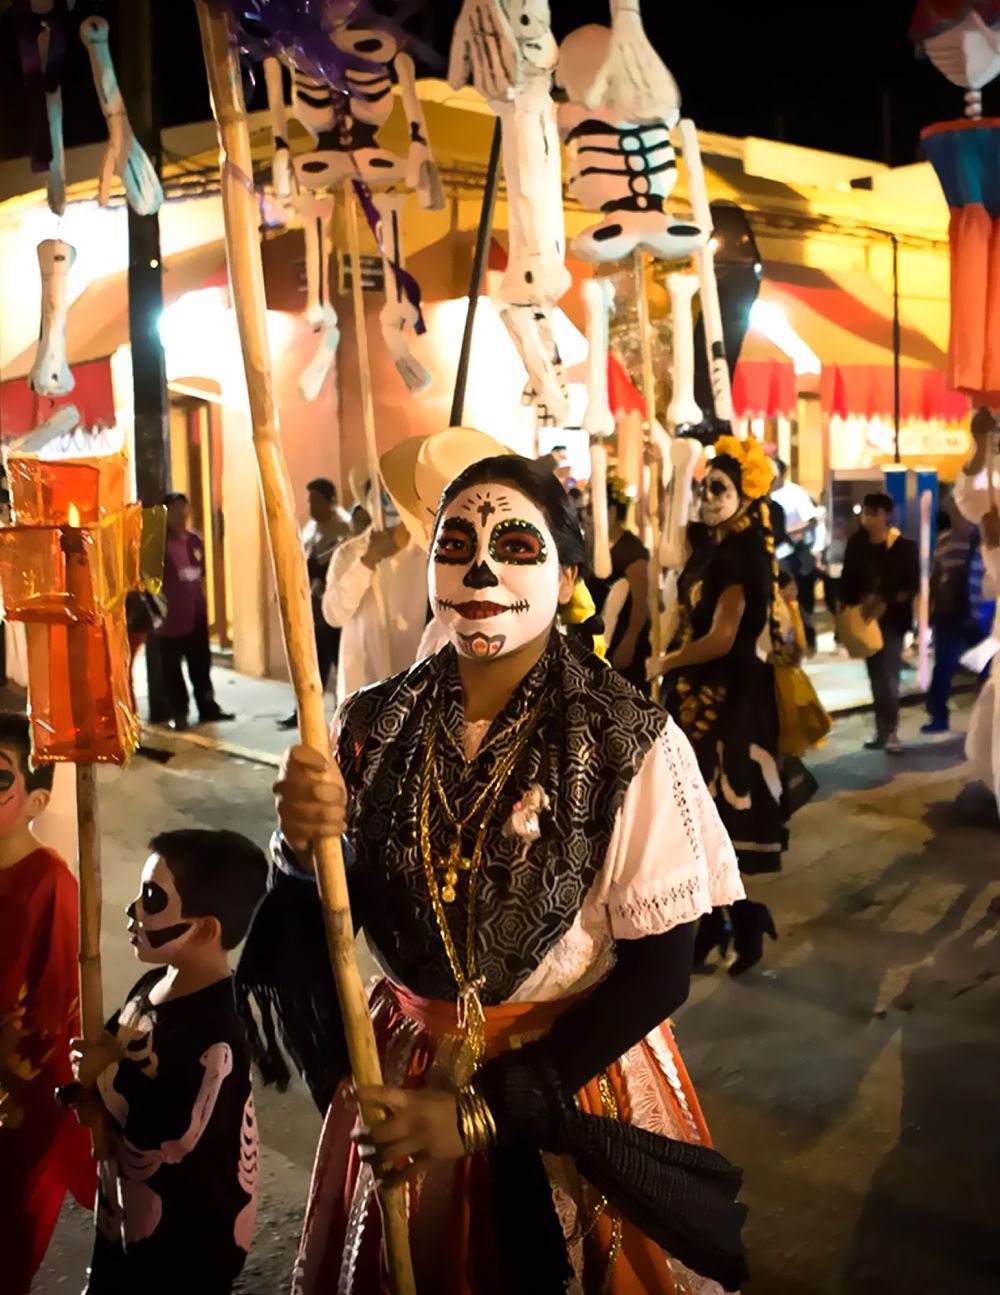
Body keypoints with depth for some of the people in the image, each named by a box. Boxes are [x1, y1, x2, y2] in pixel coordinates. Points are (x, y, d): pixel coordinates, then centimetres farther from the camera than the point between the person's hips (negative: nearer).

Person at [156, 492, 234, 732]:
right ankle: (179, 714, 11)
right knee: (172, 669, 4)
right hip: (171, 616, -6)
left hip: (196, 614, 6)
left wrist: (202, 603, 14)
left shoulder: (195, 541, 8)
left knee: (201, 665, 13)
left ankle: (208, 708, 23)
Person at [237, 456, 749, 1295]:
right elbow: (316, 933, -2)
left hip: (574, 1085, -3)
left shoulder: (632, 746, -20)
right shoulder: (376, 726, -9)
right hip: (401, 1078, 3)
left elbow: (658, 973, -15)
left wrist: (479, 1111, -16)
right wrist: (302, 851, -24)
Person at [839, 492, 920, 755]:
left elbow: (913, 585, -7)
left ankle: (889, 731, 0)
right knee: (876, 677, 9)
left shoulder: (904, 546, -6)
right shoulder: (856, 544, 1)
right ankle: (883, 730, 17)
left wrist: (886, 604, -20)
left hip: (893, 619, -3)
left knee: (889, 676, -7)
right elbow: (847, 580, 4)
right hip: (864, 618, 3)